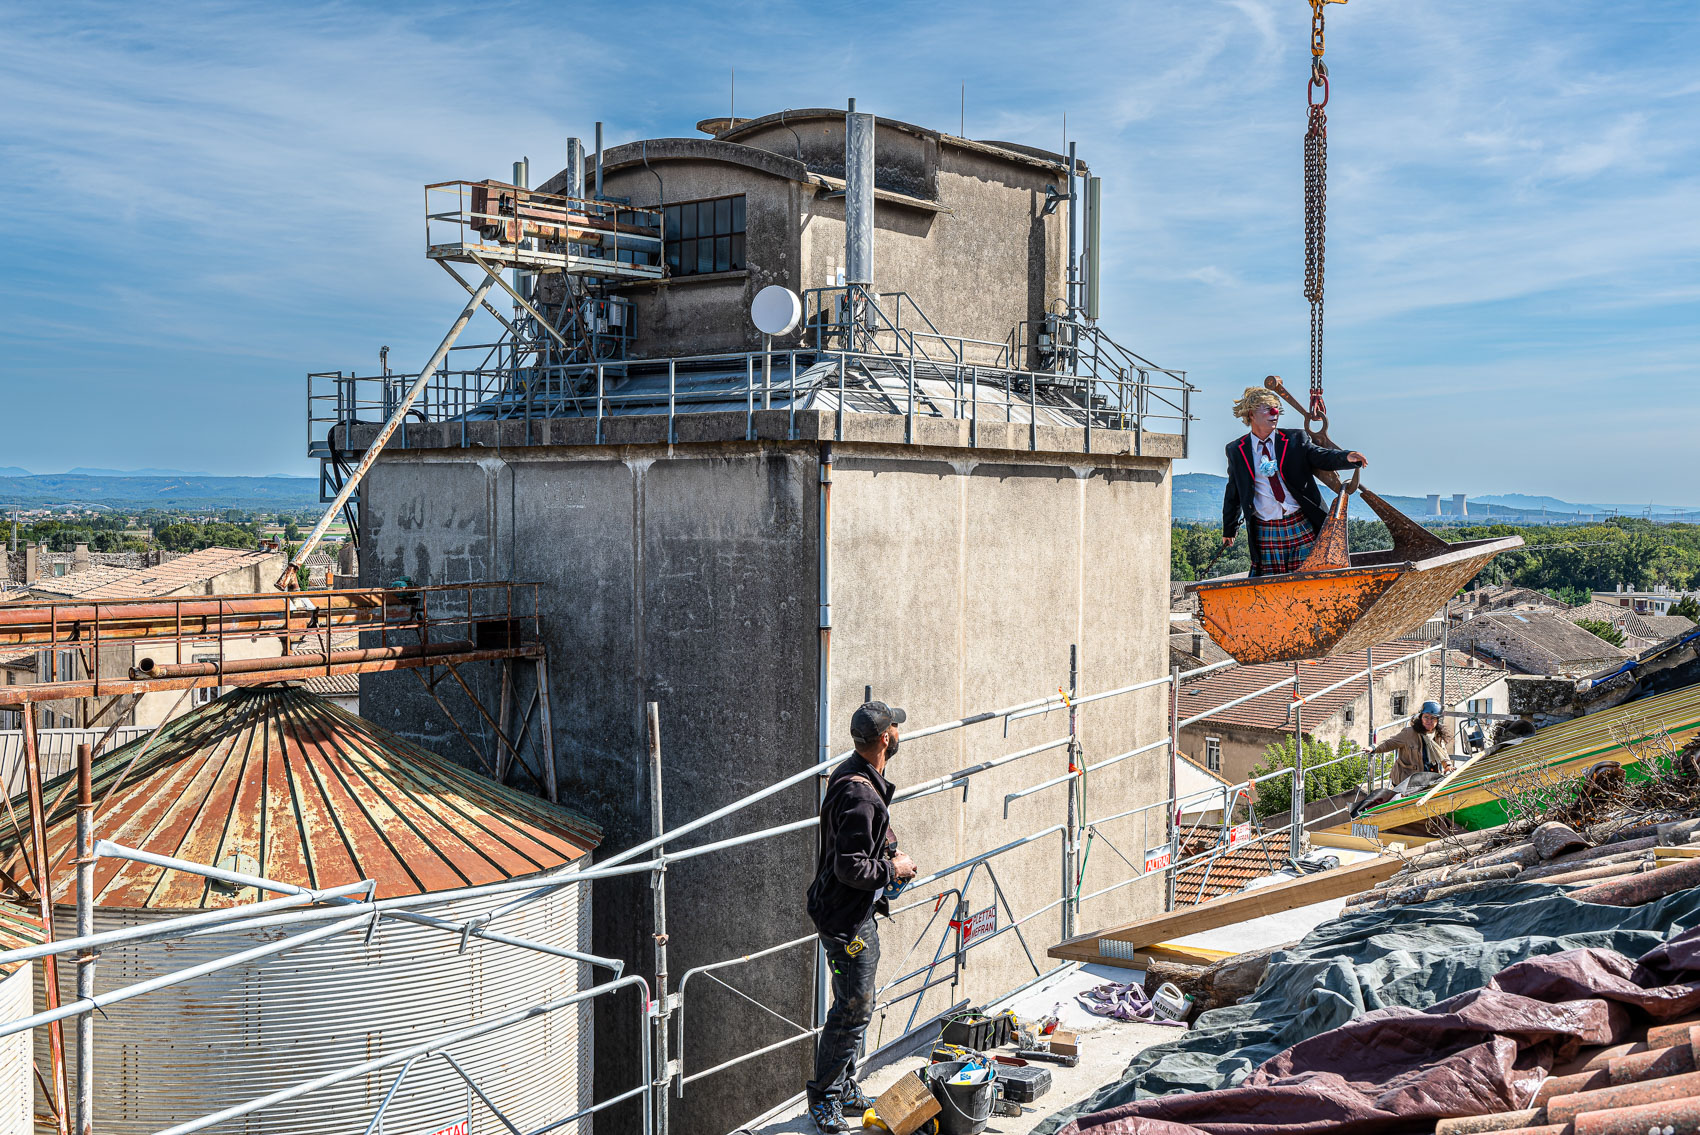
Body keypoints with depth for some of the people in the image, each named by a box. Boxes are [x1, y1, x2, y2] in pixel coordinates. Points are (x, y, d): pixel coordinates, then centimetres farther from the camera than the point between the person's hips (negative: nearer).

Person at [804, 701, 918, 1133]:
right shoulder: (859, 793, -27)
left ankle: (844, 1089, 31)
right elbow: (851, 868, -28)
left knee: (853, 1005, 19)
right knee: (854, 1008, -1)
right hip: (847, 917, -11)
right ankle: (823, 1098, 12)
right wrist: (894, 870, -14)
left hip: (854, 913, 11)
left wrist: (889, 853, 12)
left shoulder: (853, 774, 7)